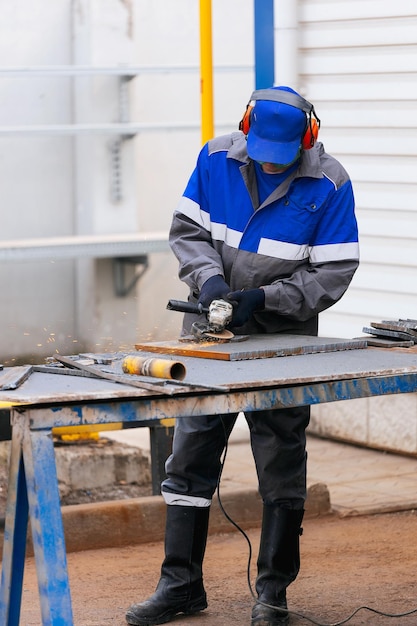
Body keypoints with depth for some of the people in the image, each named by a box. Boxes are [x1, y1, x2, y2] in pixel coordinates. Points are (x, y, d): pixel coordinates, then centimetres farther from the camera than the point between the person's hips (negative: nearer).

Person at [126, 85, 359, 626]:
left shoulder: (329, 184, -12)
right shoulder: (216, 159, -4)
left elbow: (333, 275, -10)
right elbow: (187, 230, 3)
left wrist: (265, 298, -20)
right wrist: (209, 278, -16)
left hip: (282, 339, -3)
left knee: (281, 466, 4)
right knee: (191, 455, 6)